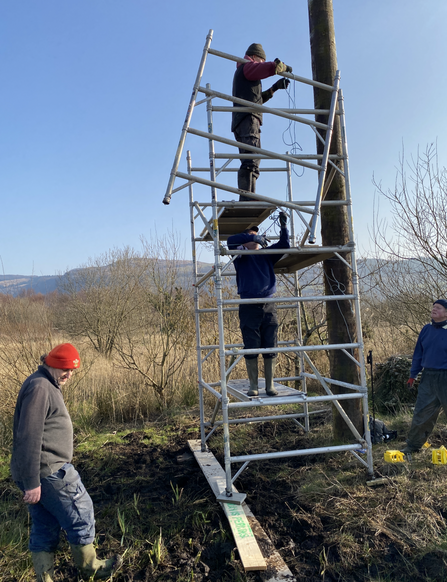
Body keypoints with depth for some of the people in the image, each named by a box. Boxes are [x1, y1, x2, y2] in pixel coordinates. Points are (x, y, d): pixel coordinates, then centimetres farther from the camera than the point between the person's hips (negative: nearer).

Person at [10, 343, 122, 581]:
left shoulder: (48, 385, 14)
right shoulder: (40, 387, -19)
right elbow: (29, 437, -24)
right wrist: (32, 482, -22)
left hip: (37, 474, 10)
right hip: (49, 472, -10)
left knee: (44, 528, 16)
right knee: (81, 516, 6)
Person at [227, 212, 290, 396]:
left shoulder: (267, 255, 15)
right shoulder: (241, 257, 6)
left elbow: (284, 245, 5)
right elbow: (231, 241, -12)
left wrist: (284, 226, -9)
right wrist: (252, 237, -21)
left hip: (268, 306, 3)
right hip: (249, 308, -2)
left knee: (270, 349, 3)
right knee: (251, 350, 0)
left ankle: (270, 385, 13)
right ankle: (253, 386, 11)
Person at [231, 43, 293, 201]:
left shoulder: (242, 72, 35)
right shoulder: (247, 67, 5)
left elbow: (257, 98, 40)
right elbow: (272, 66, -9)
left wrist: (275, 88, 34)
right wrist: (285, 68, 12)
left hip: (241, 122, 10)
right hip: (248, 118, -10)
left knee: (249, 162, 3)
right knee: (251, 159, -24)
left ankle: (246, 200, -4)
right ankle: (247, 198, -37)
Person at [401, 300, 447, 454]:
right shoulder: (426, 329, 7)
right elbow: (418, 353, 13)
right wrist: (413, 375, 13)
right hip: (427, 377, 4)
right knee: (421, 413, 8)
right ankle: (413, 445, 18)